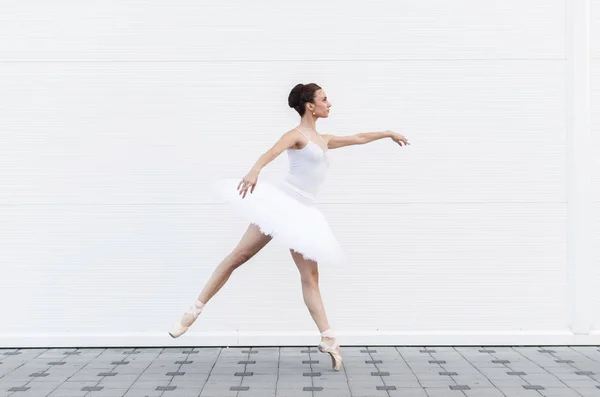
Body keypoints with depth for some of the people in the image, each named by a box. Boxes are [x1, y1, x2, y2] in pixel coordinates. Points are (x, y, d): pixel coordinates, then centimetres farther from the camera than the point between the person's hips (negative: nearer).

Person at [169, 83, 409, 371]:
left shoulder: (323, 140, 21)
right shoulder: (297, 135, -2)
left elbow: (358, 138, 36)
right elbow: (272, 152, -24)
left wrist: (388, 133, 43)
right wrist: (254, 171, -44)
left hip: (303, 213, 7)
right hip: (282, 203, -7)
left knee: (310, 276, 2)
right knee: (239, 255, -7)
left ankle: (328, 339, -1)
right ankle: (195, 310, 0)